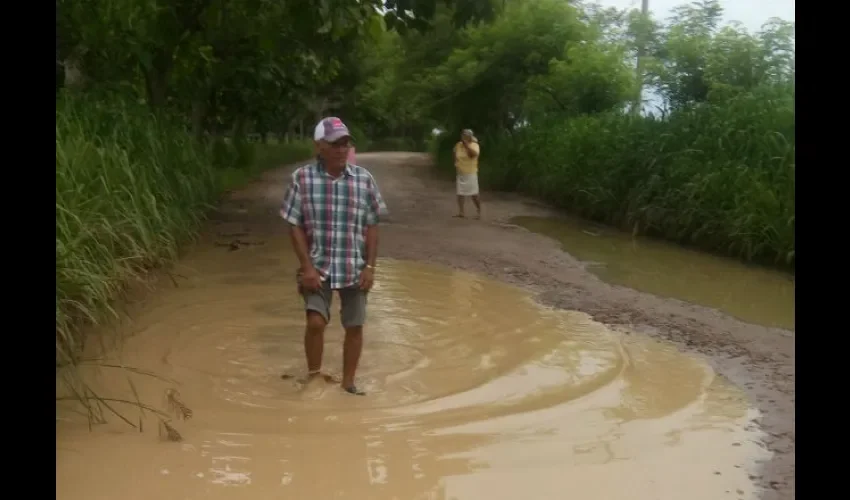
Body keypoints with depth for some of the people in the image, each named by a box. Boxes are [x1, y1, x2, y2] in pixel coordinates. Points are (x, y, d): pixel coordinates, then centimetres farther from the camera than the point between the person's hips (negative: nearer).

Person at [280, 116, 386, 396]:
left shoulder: (364, 179, -3)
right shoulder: (302, 178, -7)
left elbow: (371, 227, 2)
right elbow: (295, 226, -5)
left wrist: (370, 267, -3)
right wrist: (307, 266, -11)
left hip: (354, 267, 2)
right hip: (318, 265, -2)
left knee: (354, 327, 8)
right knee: (315, 322, -13)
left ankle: (348, 383, 25)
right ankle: (313, 378, 11)